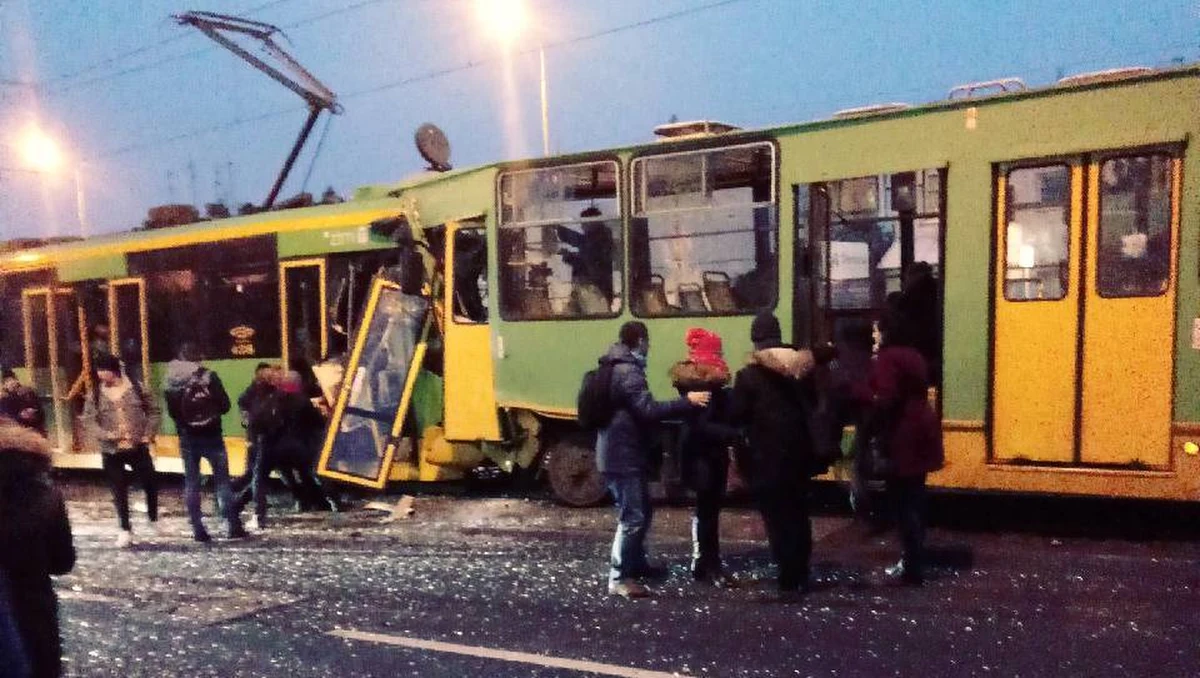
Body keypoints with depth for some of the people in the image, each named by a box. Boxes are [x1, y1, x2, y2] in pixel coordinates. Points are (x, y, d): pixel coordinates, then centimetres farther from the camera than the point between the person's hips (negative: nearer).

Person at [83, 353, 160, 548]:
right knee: (119, 491, 6)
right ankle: (125, 530, 19)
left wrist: (149, 434, -6)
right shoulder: (96, 394, 0)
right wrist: (106, 435, -16)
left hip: (138, 447, 0)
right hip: (111, 451, 1)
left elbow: (153, 410, 4)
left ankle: (153, 520, 28)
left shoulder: (136, 388, -2)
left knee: (150, 483, 4)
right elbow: (88, 419, -2)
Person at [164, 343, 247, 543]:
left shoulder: (173, 381, -2)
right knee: (222, 481, 6)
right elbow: (224, 405, -8)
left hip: (188, 438, 2)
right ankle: (234, 526, 5)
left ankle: (198, 530, 7)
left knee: (191, 483, 9)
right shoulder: (209, 376, -8)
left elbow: (172, 412, 0)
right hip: (212, 435, -1)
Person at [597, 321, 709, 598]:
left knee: (641, 511, 20)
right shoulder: (628, 372, -19)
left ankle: (636, 562, 33)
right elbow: (648, 411, -27)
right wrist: (687, 401, -23)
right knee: (632, 517, -6)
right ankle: (619, 578, 0)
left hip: (619, 453, 11)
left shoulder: (616, 368, 15)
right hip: (624, 457, -11)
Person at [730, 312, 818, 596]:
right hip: (799, 451, 5)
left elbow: (736, 415, -9)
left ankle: (789, 577, 3)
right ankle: (801, 574, 23)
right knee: (798, 513, 16)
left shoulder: (748, 375, -12)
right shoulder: (802, 367, 4)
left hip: (766, 455, -5)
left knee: (776, 516, 2)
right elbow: (813, 403, 12)